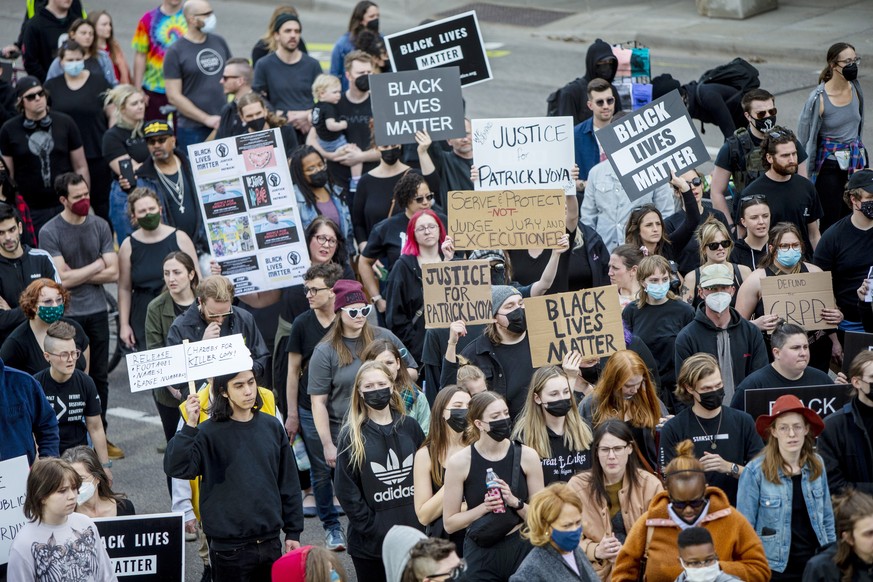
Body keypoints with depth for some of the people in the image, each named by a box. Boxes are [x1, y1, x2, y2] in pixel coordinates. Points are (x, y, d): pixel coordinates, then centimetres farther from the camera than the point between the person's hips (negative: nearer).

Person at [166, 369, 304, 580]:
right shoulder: (208, 432, -8)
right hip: (229, 547, -4)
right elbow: (176, 467, -22)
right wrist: (190, 426, -30)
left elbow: (288, 482, 11)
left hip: (271, 544, 4)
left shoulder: (272, 426, 5)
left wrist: (293, 531, 11)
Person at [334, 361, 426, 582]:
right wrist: (371, 528, -11)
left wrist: (421, 521, 1)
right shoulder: (351, 436, -4)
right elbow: (346, 490, -6)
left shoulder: (409, 427, 6)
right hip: (370, 543, -3)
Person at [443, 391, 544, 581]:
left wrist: (515, 502, -16)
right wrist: (484, 508, -16)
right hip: (481, 555, -1)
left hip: (521, 549, 1)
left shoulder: (526, 456, -3)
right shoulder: (459, 462, -7)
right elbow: (449, 523, -3)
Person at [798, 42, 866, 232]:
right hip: (830, 167, -5)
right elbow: (804, 136, -9)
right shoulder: (819, 98, -16)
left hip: (855, 161, 5)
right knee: (830, 222, -3)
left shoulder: (855, 88, 1)